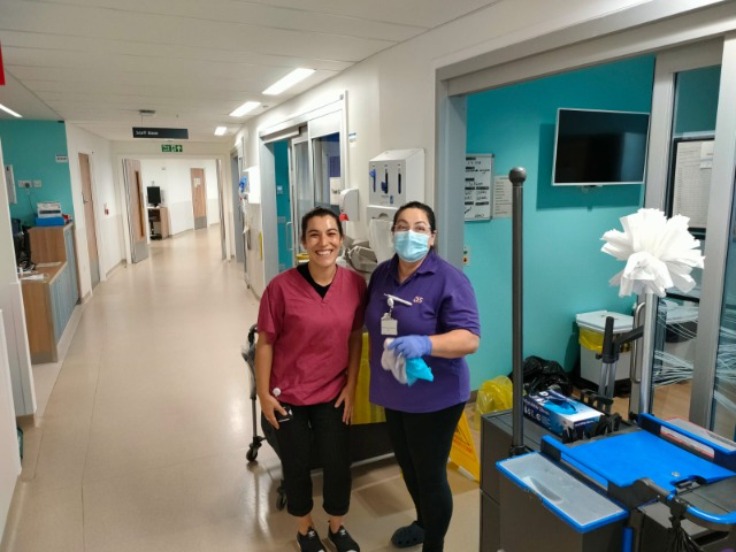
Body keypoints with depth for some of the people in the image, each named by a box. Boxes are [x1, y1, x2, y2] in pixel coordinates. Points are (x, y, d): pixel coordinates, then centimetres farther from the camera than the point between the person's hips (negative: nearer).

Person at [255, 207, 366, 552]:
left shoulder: (355, 283, -11)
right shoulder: (282, 286, -20)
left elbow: (355, 337, 0)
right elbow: (265, 342, -10)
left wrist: (351, 385, 0)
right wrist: (264, 393, -8)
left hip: (333, 392, 2)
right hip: (288, 393, -2)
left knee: (338, 463, 13)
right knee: (297, 464, 15)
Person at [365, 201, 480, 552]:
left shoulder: (449, 280, -17)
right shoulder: (382, 274, 2)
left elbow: (470, 338, -23)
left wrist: (425, 344, -39)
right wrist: (376, 373, 9)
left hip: (434, 396, -6)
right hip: (394, 392, 7)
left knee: (430, 473, 9)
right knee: (408, 465, 24)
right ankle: (423, 522, 50)